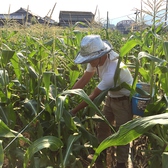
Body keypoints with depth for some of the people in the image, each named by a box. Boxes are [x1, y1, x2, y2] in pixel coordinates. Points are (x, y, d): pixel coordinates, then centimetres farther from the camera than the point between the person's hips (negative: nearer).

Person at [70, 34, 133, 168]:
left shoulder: (112, 71, -39)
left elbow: (93, 96, -32)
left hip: (124, 101, -8)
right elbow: (84, 79, -7)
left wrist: (73, 112, -24)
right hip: (111, 98, 8)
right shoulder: (97, 59, -16)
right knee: (102, 128, 15)